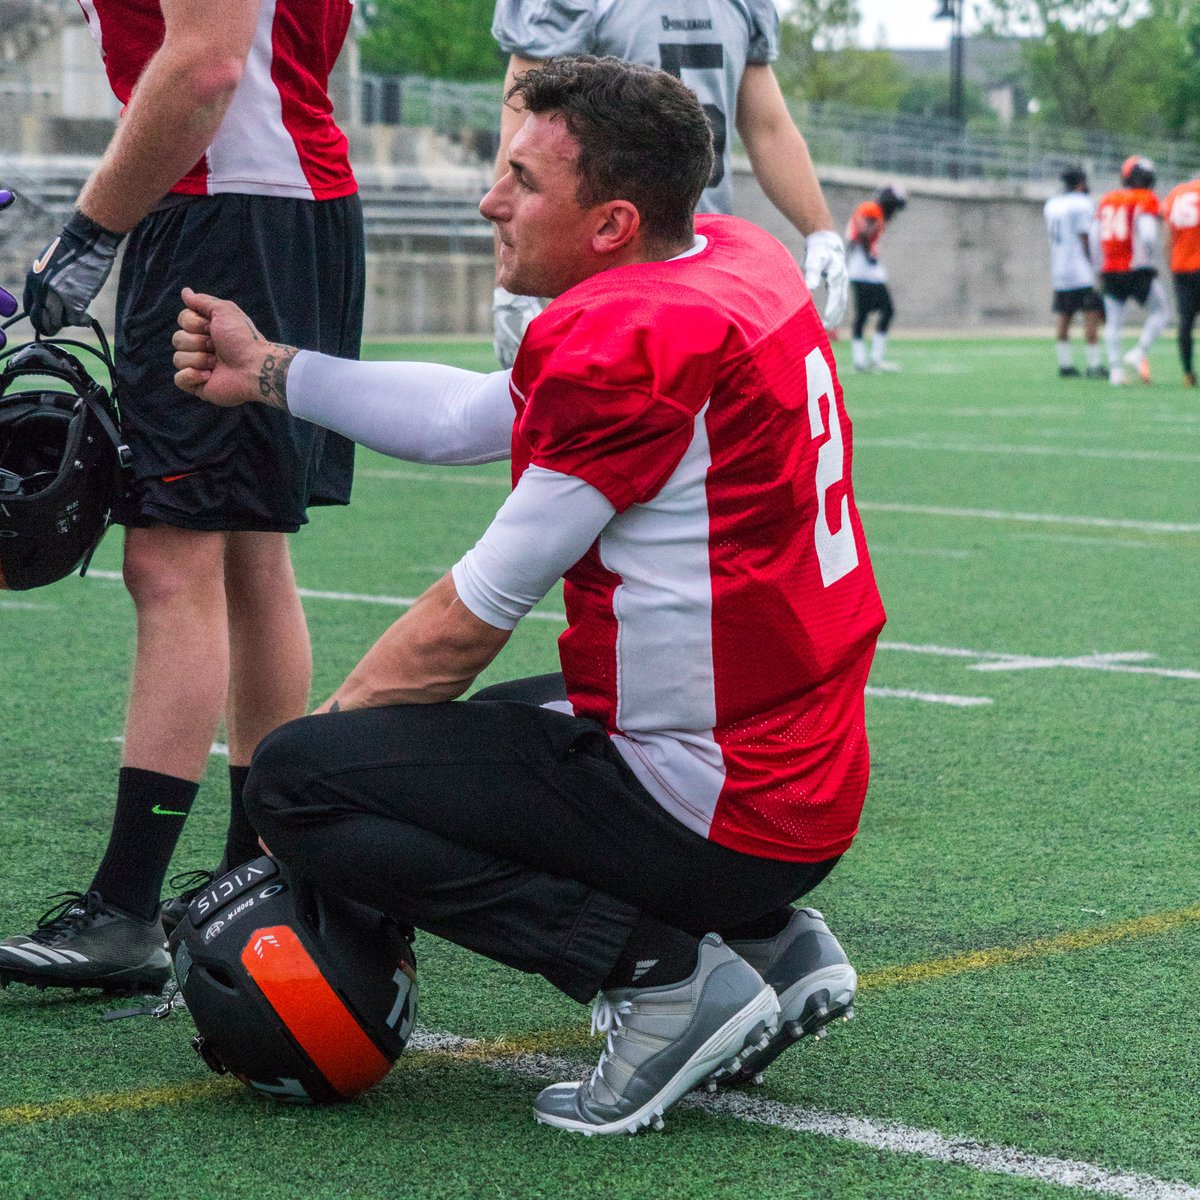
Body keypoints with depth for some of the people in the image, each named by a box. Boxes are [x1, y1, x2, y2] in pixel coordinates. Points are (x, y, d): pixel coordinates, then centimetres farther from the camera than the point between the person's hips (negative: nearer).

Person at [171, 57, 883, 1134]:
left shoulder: (631, 342, -21)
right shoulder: (740, 258, 7)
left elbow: (476, 614, -13)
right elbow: (472, 419, 16)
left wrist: (323, 732, 1)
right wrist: (264, 371, 19)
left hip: (718, 816, -9)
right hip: (818, 792, 9)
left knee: (296, 782, -8)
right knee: (491, 719, 33)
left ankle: (663, 974, -10)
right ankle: (768, 942, 15)